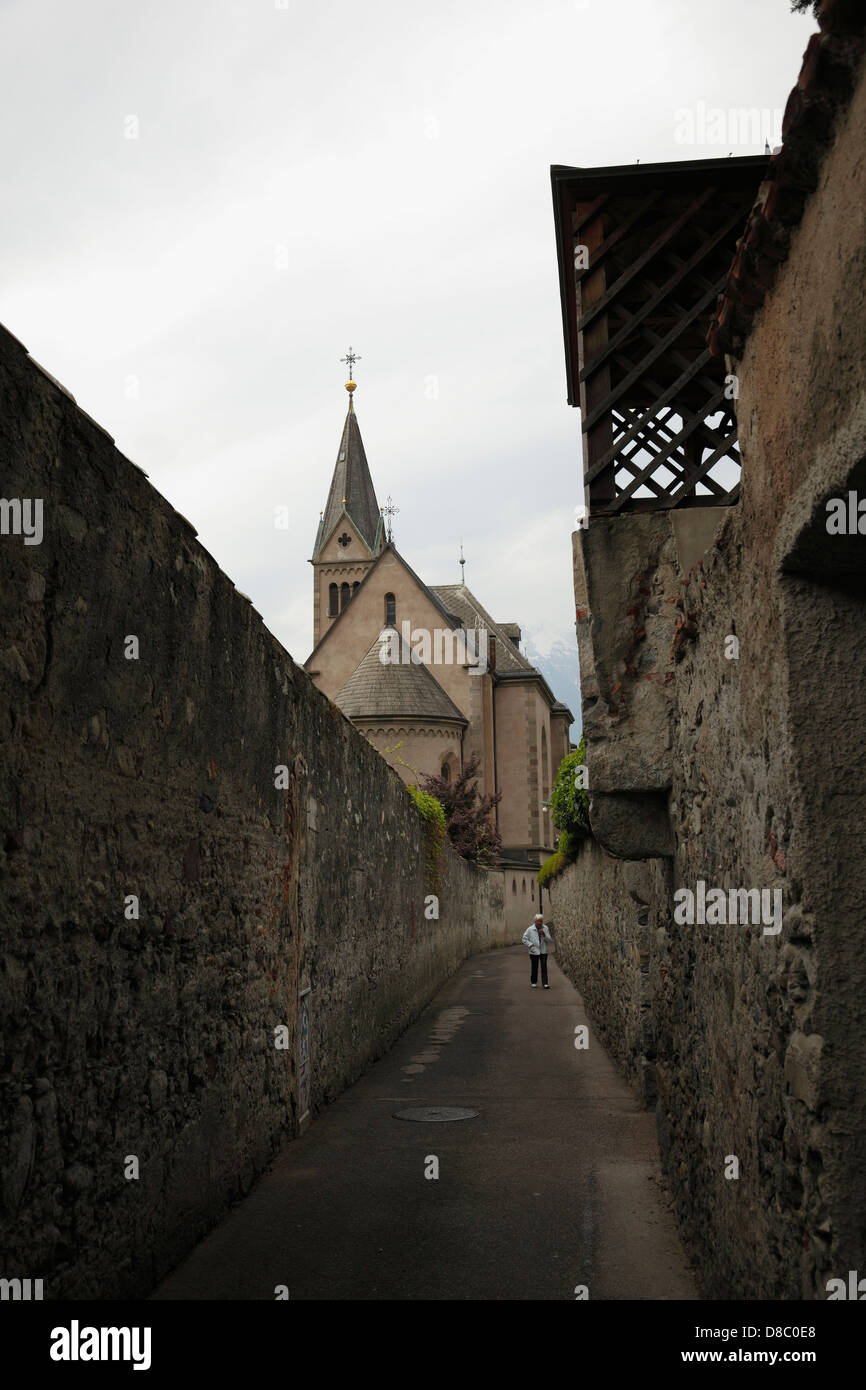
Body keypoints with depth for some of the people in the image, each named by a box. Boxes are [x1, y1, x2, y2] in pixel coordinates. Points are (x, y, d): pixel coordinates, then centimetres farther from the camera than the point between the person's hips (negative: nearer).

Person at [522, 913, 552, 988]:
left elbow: (549, 939, 0)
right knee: (534, 968, 6)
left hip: (543, 951, 1)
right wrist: (530, 944, -10)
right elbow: (524, 939, 2)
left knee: (544, 967, -7)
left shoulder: (545, 928, 2)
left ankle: (545, 983, -7)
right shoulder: (530, 929, -4)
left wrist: (544, 934, -17)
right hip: (534, 952, -1)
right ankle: (533, 983, 22)